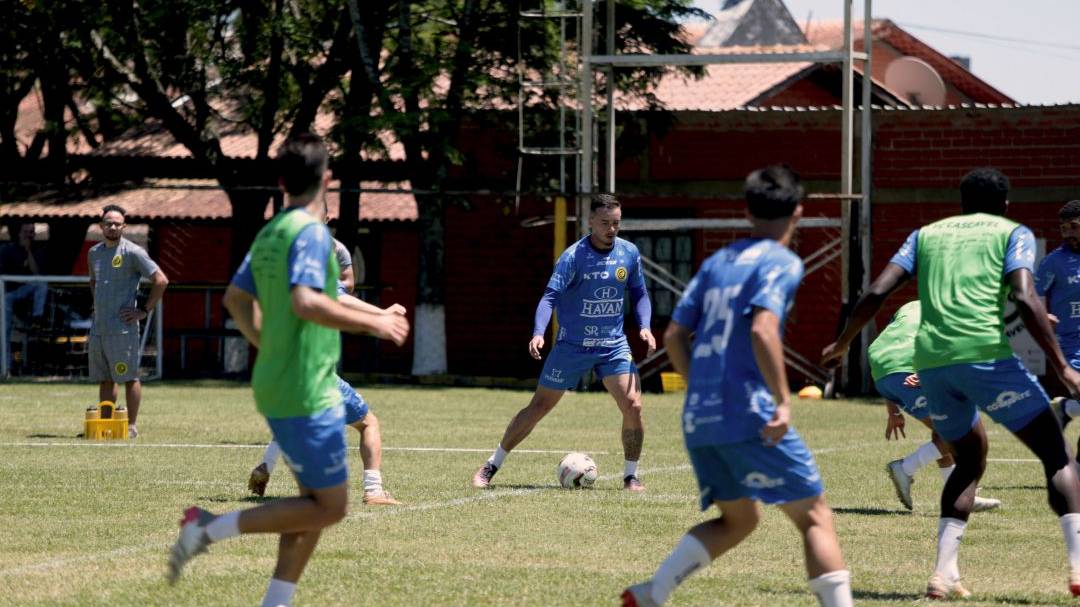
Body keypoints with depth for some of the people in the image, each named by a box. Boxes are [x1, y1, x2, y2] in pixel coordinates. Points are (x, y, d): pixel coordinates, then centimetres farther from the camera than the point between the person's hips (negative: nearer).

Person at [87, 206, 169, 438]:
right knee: (104, 379, 11)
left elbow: (161, 280, -11)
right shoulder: (94, 252, 14)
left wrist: (145, 310, -11)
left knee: (129, 377, -3)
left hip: (122, 329, -7)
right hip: (98, 328, 7)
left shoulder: (132, 252, -8)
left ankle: (131, 426, 1)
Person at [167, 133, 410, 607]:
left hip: (275, 387, 9)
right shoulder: (310, 231, -15)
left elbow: (236, 298, 19)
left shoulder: (269, 234, 11)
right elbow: (306, 301, -28)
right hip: (308, 395, -9)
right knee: (329, 508, -3)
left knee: (315, 502, 15)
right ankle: (212, 528, -9)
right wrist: (373, 323, -20)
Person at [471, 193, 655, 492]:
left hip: (613, 344, 3)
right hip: (572, 344, -3)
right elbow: (551, 296, -21)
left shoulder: (629, 253, -1)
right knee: (539, 406, 1)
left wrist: (645, 327, -5)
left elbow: (639, 294, 12)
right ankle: (491, 466, 14)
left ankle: (630, 475, 4)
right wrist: (538, 333, -36)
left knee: (633, 406, -13)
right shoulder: (573, 256, -14)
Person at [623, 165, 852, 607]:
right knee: (814, 517, -1)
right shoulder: (782, 263, -5)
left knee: (737, 520, 19)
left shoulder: (716, 263, 16)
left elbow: (674, 336, 16)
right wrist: (783, 401, -21)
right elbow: (763, 330, -21)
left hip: (699, 421, 7)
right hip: (751, 417, -7)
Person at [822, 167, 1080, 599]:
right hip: (985, 352, -5)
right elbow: (1025, 299, -5)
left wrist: (842, 344, 26)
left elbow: (877, 292, 13)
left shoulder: (927, 234, 24)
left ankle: (944, 573, 11)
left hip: (930, 361, 5)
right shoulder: (1012, 234, 13)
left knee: (969, 459, 26)